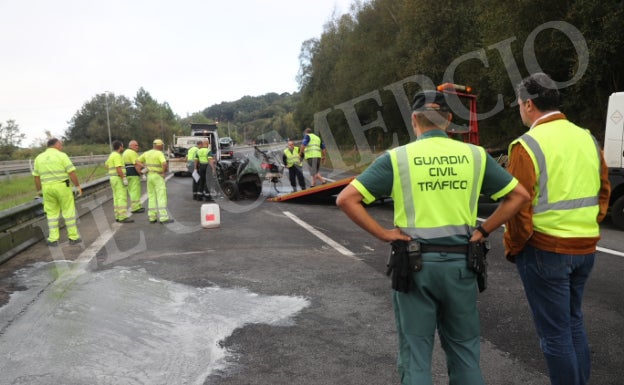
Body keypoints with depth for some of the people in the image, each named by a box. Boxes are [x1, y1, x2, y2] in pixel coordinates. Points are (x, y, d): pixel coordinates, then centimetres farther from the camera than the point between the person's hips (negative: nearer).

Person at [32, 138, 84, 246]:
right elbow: (72, 173, -12)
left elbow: (36, 177, 9)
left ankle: (53, 239, 9)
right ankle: (73, 237, 7)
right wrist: (78, 186, -5)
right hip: (63, 187, -4)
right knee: (68, 212, 4)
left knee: (52, 213, 11)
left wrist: (39, 190, 18)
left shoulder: (39, 158, 6)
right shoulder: (62, 156, -8)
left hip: (47, 188, 4)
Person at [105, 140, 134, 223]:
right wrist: (124, 179, -23)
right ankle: (123, 217, -14)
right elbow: (118, 168, -23)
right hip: (119, 179, -10)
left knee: (117, 198, 10)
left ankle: (118, 216, 12)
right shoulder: (117, 156, -15)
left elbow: (106, 165, 31)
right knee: (122, 198, -11)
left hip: (113, 179, 10)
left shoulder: (111, 155, 16)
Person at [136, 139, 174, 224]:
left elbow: (137, 162, 15)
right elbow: (164, 164, -29)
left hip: (149, 176, 7)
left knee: (151, 197, 11)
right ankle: (163, 218, -11)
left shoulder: (147, 153, 10)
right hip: (158, 177, -7)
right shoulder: (159, 153, -13)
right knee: (161, 197, -7)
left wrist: (140, 172, 9)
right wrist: (164, 171, -11)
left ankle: (152, 217, 11)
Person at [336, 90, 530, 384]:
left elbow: (346, 199, -11)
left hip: (415, 263, -2)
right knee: (464, 351, 20)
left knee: (415, 354, 11)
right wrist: (482, 231, 5)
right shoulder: (475, 155, 1)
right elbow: (519, 195, 6)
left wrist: (384, 234, -8)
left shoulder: (397, 158, -6)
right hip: (460, 262, 2)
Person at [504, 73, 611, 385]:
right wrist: (587, 229, 20)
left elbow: (519, 205, -17)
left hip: (545, 250, -7)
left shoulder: (528, 145, -14)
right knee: (573, 323, 21)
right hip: (585, 247, 7)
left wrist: (512, 247, -4)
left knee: (554, 332, 5)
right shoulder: (587, 138, 6)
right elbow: (604, 191, 12)